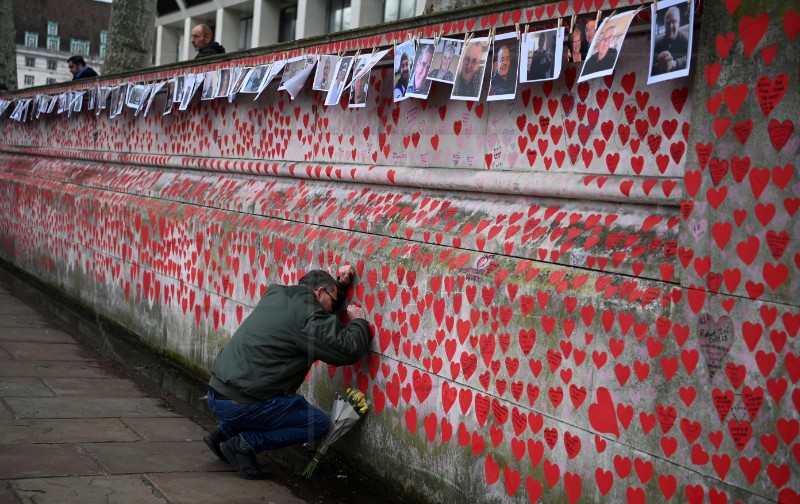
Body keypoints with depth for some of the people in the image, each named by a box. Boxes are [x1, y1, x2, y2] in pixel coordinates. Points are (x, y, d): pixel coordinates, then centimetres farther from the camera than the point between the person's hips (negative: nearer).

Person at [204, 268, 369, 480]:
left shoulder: (275, 294, 14)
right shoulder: (308, 315, -13)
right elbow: (348, 350, -13)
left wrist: (339, 283, 29)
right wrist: (358, 321, 5)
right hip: (238, 403, -9)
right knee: (319, 424, 0)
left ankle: (222, 432, 20)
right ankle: (243, 444, -6)